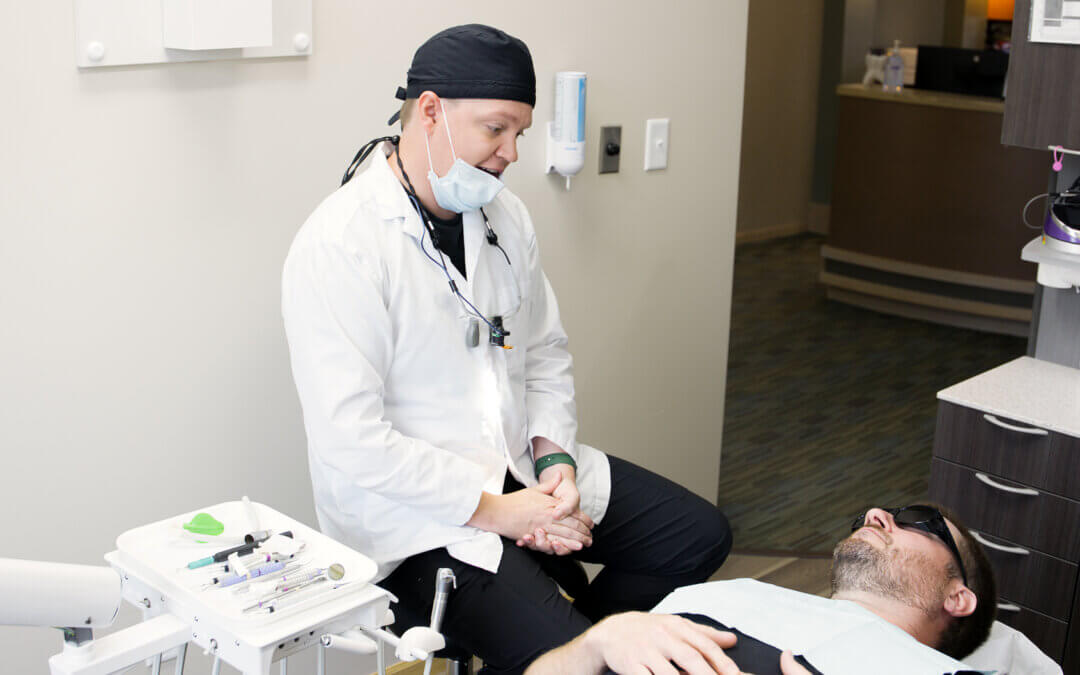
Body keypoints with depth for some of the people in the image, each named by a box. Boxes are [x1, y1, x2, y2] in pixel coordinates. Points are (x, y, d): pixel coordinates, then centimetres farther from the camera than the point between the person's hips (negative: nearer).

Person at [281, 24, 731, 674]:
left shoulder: (504, 214, 5)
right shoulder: (337, 246, -20)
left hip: (522, 468, 8)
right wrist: (496, 509, -20)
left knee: (699, 532, 3)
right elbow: (352, 441, -24)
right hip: (411, 508, -8)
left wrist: (554, 455, -4)